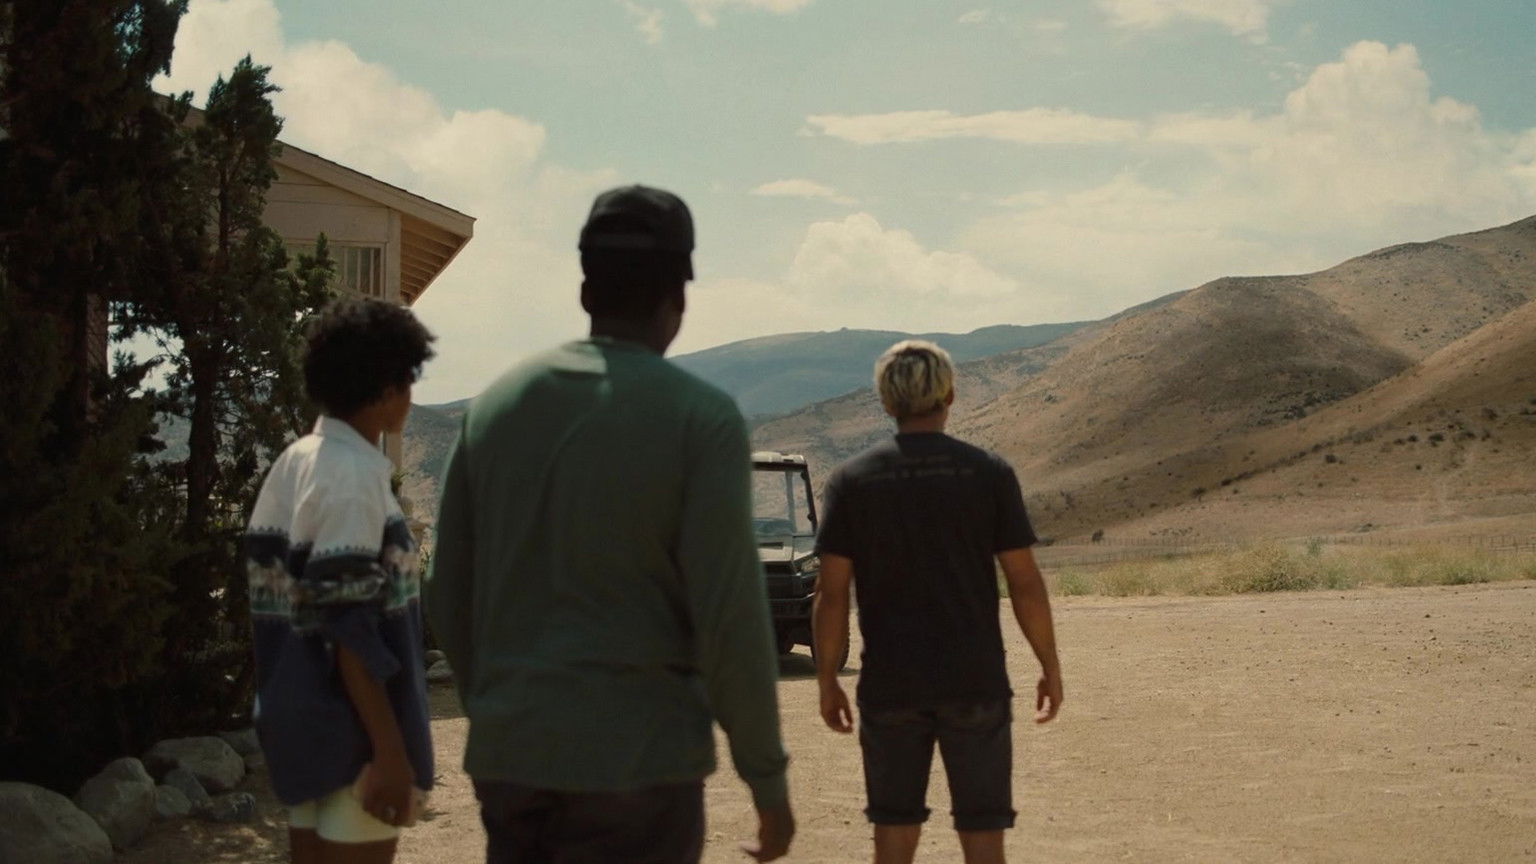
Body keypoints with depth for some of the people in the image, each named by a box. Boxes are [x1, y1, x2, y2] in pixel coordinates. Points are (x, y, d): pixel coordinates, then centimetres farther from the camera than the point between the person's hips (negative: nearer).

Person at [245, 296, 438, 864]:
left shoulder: (292, 465, 11)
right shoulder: (352, 475, -16)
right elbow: (350, 629, -21)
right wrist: (391, 751, -20)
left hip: (304, 726, 9)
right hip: (352, 738, -9)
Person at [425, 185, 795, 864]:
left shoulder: (495, 404, 7)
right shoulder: (700, 418, -8)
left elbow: (449, 598, 11)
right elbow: (730, 619, -12)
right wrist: (768, 779, -3)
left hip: (507, 758, 5)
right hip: (635, 763, -5)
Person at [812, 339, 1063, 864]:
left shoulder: (851, 480, -1)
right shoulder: (988, 472, -3)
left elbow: (831, 595, -3)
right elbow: (1025, 583, -3)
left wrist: (827, 681, 7)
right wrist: (1050, 668, 7)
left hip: (888, 684, 1)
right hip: (975, 682, -1)